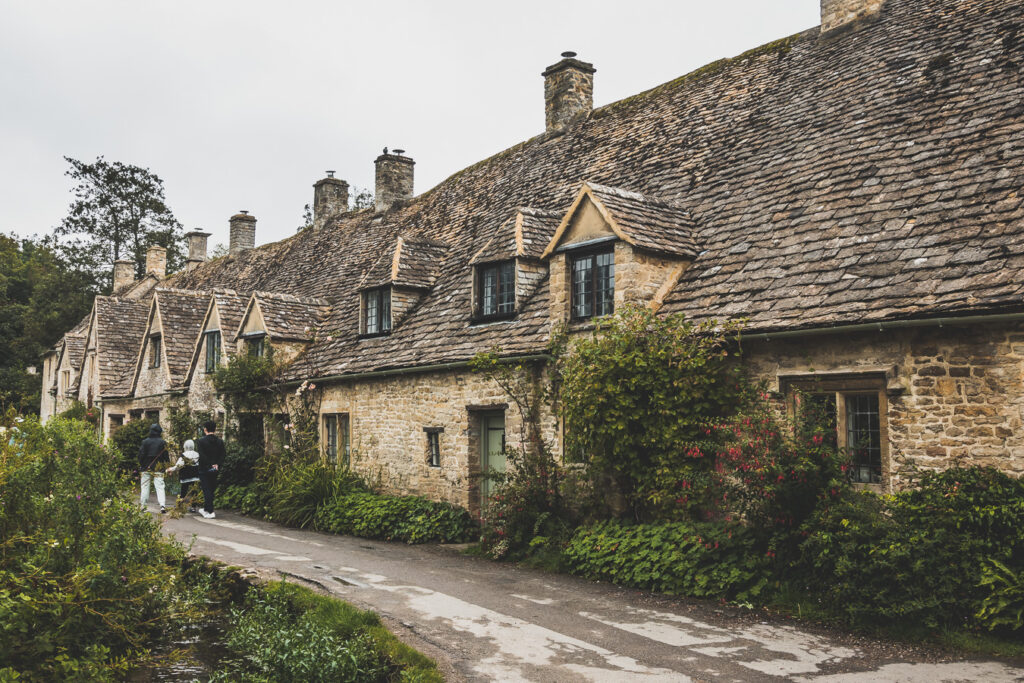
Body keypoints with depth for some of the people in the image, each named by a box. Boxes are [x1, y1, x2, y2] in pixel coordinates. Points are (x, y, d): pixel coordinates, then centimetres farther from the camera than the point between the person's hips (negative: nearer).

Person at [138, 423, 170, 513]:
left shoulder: (145, 441, -3)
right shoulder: (162, 442, -4)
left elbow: (141, 454, -1)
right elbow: (166, 455, 0)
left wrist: (140, 465, 11)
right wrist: (167, 465, 12)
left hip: (146, 468, 1)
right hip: (158, 468, -1)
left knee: (145, 486, 12)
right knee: (159, 486, -3)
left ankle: (143, 505, 16)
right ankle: (162, 505, -16)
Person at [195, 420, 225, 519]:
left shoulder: (201, 441, -10)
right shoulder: (220, 442, 3)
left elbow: (202, 456, -16)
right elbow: (222, 456, -2)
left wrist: (210, 465, -12)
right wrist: (217, 465, -7)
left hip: (204, 470, -5)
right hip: (215, 470, 5)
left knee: (207, 490, -2)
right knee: (211, 489, 15)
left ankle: (210, 512, -7)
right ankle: (206, 509, 28)